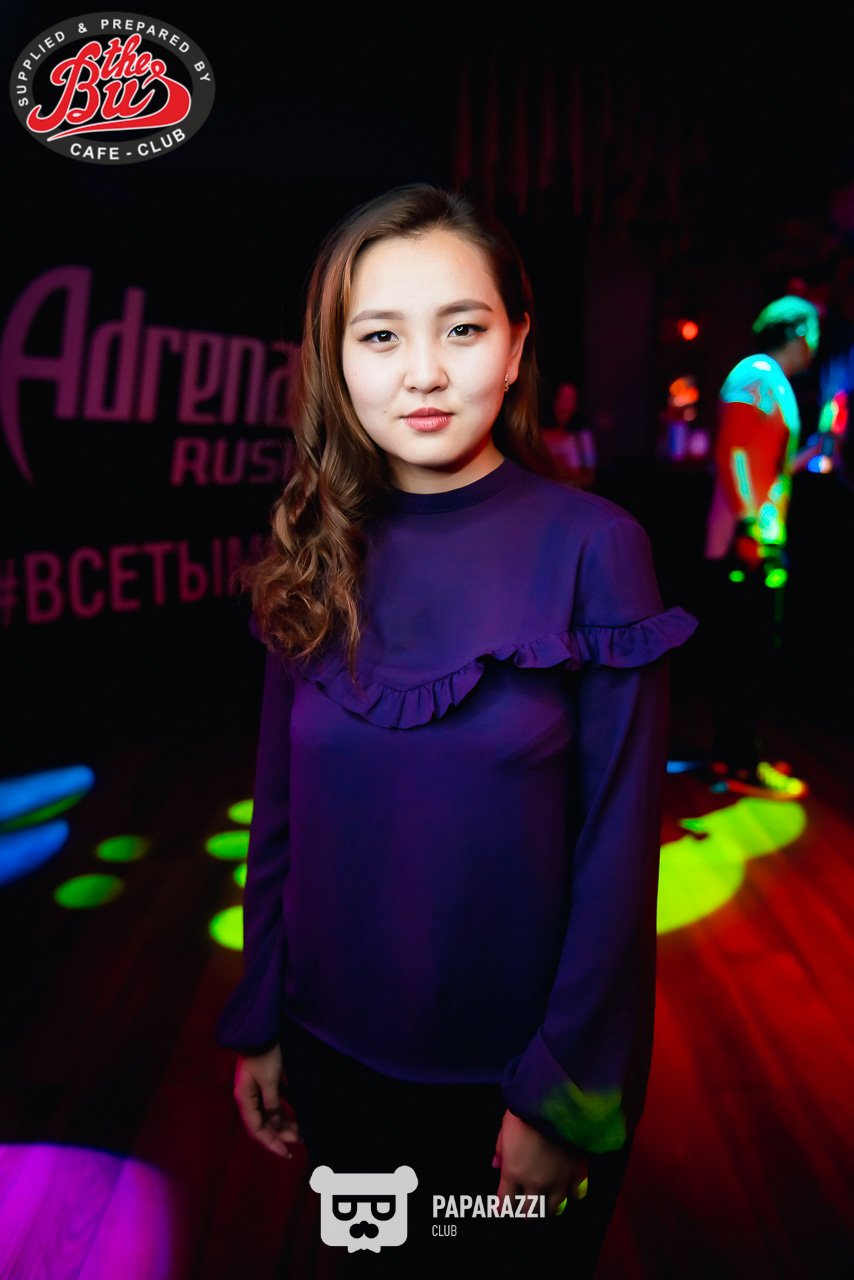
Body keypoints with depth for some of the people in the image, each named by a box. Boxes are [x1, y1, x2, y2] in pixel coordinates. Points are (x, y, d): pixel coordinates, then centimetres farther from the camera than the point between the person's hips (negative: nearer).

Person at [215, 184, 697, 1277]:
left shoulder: (592, 546, -16)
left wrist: (566, 1092, -11)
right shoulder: (315, 557, -6)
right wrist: (257, 1023, 4)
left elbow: (619, 846, -14)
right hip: (337, 1055, 4)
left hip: (522, 1063, -3)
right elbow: (281, 812, 0)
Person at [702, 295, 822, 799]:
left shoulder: (778, 385, 23)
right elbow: (732, 452, -19)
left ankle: (735, 753, 23)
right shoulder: (757, 374, -6)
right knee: (752, 651, -7)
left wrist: (816, 446, 24)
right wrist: (750, 521, -28)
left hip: (761, 542, 10)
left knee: (745, 651, 14)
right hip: (746, 542, -10)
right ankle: (741, 766, 0)